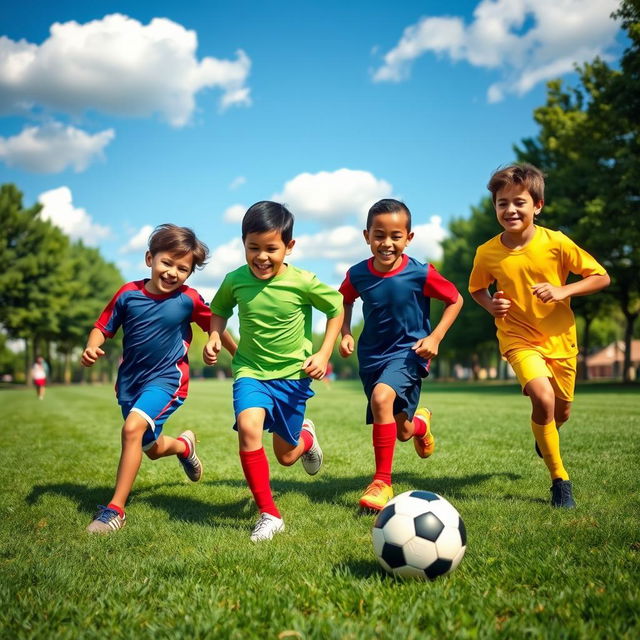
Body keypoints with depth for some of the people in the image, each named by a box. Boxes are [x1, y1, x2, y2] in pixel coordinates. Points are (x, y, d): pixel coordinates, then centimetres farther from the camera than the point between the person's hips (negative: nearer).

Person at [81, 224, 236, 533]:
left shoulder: (188, 299, -11)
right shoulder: (128, 294, -7)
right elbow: (103, 326, 2)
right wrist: (91, 348, -19)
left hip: (166, 379, -4)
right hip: (130, 380, 4)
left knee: (133, 428, -28)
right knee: (152, 449, 19)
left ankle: (115, 509, -19)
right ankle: (184, 445, 56)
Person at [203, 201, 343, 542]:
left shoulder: (303, 283, -16)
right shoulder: (235, 281, -9)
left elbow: (336, 309, 1)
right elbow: (219, 310, 13)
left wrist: (324, 354, -7)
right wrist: (214, 338, -6)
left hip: (293, 374, -1)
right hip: (251, 370, 1)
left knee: (286, 455, 9)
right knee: (248, 425, -28)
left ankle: (305, 435, 49)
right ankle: (269, 514, -13)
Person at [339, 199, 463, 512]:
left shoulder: (421, 274, -17)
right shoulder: (357, 275, -9)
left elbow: (455, 300, -3)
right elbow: (344, 302, 13)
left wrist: (435, 337, -13)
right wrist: (345, 333, -2)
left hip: (408, 351, -4)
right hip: (371, 354, 4)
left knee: (382, 397, -33)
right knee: (401, 432, 11)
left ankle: (382, 483, -21)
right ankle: (420, 421, 52)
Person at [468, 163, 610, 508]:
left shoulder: (556, 243, -14)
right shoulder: (487, 253, -10)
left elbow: (601, 277, -7)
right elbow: (476, 289, 10)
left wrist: (563, 291, -22)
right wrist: (491, 304, -12)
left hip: (560, 337, 1)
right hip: (519, 337, -1)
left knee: (562, 410, 13)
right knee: (543, 398, -25)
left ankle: (544, 438, 53)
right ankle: (560, 480, -7)